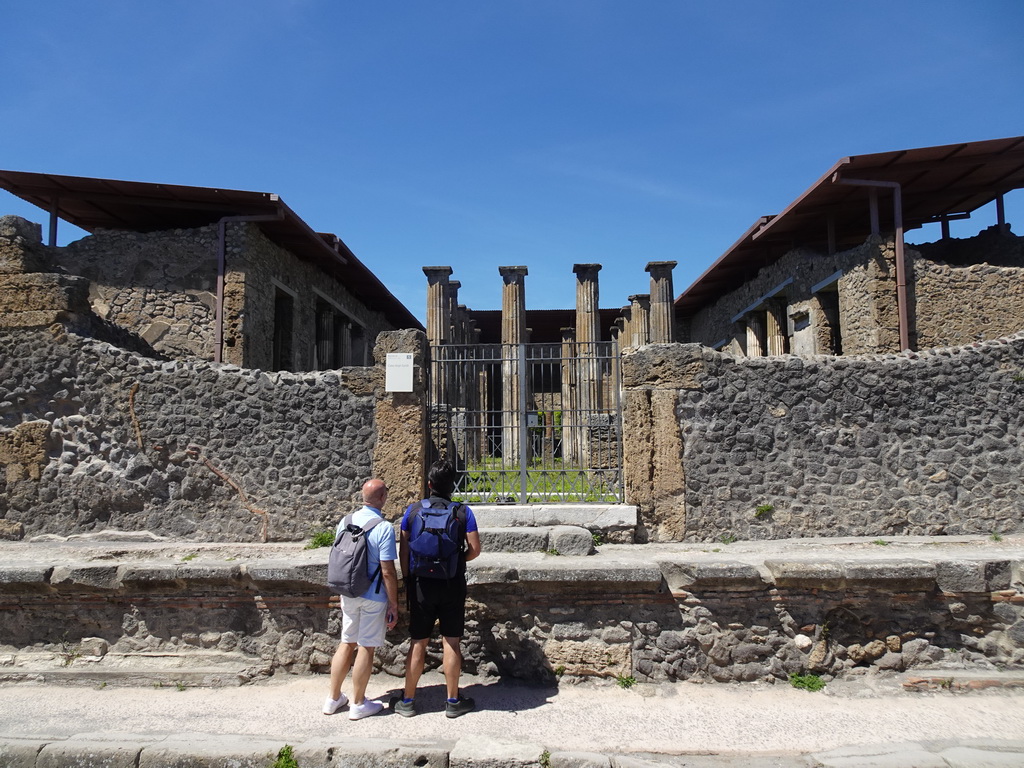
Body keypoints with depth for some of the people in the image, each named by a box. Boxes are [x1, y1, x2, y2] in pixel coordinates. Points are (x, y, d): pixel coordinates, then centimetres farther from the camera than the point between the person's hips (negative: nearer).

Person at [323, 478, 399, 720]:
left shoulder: (345, 522, 1)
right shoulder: (383, 528, -18)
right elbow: (388, 572, -18)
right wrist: (394, 605, -9)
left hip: (348, 593, 6)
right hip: (374, 597, -6)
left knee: (347, 643, 18)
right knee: (366, 648, 7)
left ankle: (333, 699, 28)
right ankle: (358, 704, 19)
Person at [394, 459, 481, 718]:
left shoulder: (413, 510, -3)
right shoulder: (463, 512, -7)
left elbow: (403, 551, 0)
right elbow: (474, 549, -7)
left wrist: (407, 581, 10)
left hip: (421, 585, 1)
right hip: (453, 584, -1)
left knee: (418, 643, 10)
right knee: (451, 643, 8)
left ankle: (408, 701, 19)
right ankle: (453, 701, 17)